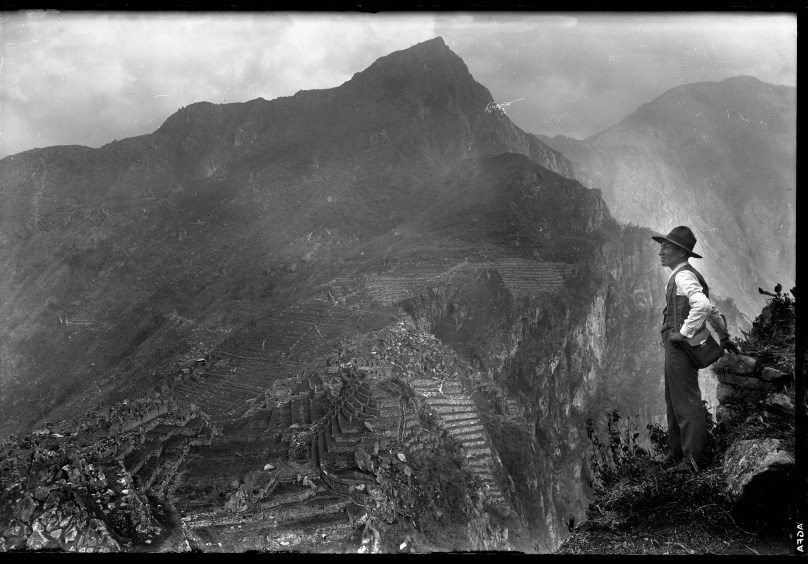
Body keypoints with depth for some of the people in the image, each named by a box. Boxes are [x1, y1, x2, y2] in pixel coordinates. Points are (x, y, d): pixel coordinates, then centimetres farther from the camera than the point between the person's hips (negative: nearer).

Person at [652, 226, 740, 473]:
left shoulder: (684, 276, -14)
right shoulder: (687, 277, 18)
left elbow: (703, 306, -32)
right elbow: (712, 311, 27)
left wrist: (684, 333, -23)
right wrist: (724, 337, 36)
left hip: (681, 347, -11)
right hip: (675, 349, 11)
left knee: (687, 402, -6)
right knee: (673, 401, 18)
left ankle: (695, 458, -1)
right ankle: (677, 451, 28)